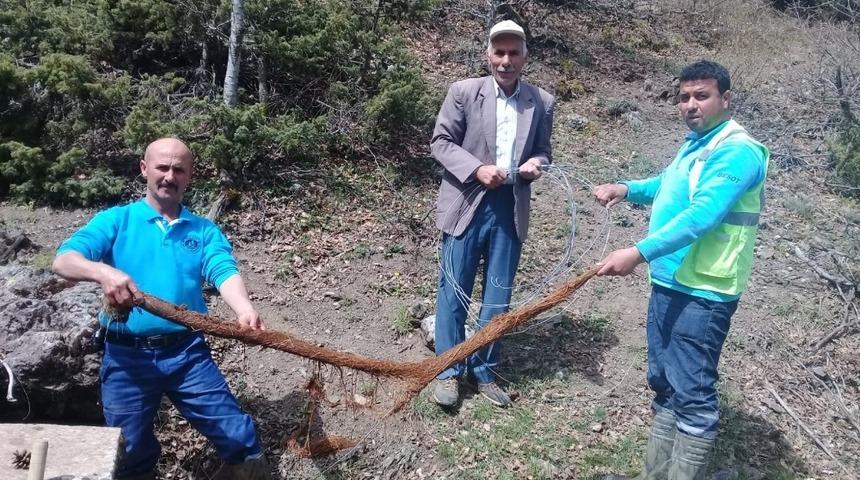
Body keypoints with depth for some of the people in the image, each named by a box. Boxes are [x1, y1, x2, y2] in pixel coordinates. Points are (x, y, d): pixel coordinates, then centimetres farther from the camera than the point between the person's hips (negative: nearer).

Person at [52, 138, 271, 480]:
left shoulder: (205, 230, 7)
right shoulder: (115, 220, 3)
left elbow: (225, 273, -10)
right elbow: (64, 260, -11)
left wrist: (245, 310, -32)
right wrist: (102, 271, -34)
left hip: (187, 353, 1)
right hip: (127, 356, 0)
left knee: (241, 441, -1)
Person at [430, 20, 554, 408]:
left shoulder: (541, 102, 5)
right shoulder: (464, 91, -3)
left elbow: (543, 151, 14)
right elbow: (440, 142, -3)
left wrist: (536, 164, -10)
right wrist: (476, 169, -17)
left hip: (509, 209, 3)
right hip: (467, 205, -2)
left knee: (498, 299, 10)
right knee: (454, 293, 4)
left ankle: (484, 372, 26)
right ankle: (448, 372, 19)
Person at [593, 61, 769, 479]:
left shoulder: (738, 152, -15)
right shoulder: (694, 145, 15)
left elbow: (702, 215, -28)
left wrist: (639, 252, -35)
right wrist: (627, 189, 14)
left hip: (701, 295, -10)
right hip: (668, 285, 10)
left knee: (692, 395, -1)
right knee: (665, 387, 17)